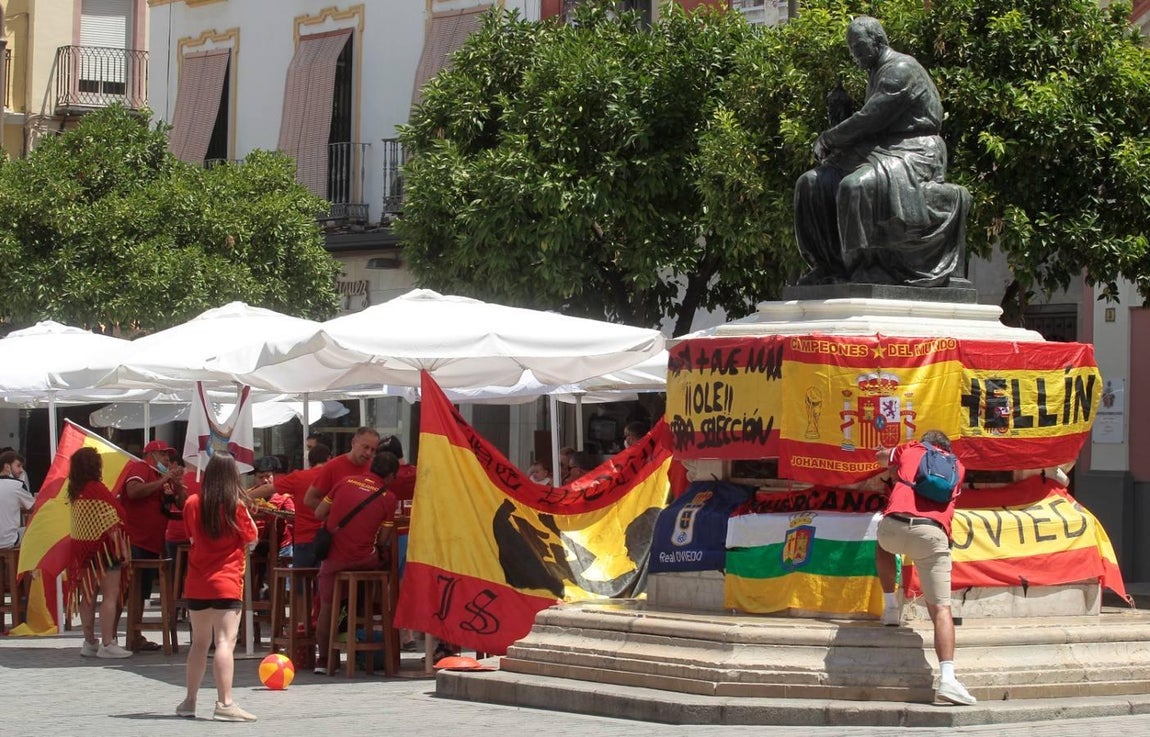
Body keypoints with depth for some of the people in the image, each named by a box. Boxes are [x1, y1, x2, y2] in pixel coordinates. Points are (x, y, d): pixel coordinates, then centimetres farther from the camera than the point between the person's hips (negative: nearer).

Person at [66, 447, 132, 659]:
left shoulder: (74, 492, 9)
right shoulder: (98, 489, -14)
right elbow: (113, 521, -16)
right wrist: (123, 549, -13)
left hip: (81, 547, 8)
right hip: (103, 546, -8)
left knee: (88, 595, 11)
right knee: (110, 595, -6)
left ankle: (89, 642, 15)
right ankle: (107, 644, -10)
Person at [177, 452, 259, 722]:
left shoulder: (192, 504, 2)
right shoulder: (235, 506, -9)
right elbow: (251, 538, 0)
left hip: (197, 584, 5)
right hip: (226, 583, -5)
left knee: (199, 642, 18)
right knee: (225, 642, -11)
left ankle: (189, 701, 25)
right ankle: (224, 704, -21)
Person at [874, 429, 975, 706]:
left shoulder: (909, 450, 26)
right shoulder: (956, 466, 27)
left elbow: (881, 455, 47)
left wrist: (892, 458, 69)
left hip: (893, 525, 1)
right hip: (932, 532, -1)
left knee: (883, 546, 40)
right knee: (941, 608, -3)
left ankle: (890, 607, 30)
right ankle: (947, 678, -19)